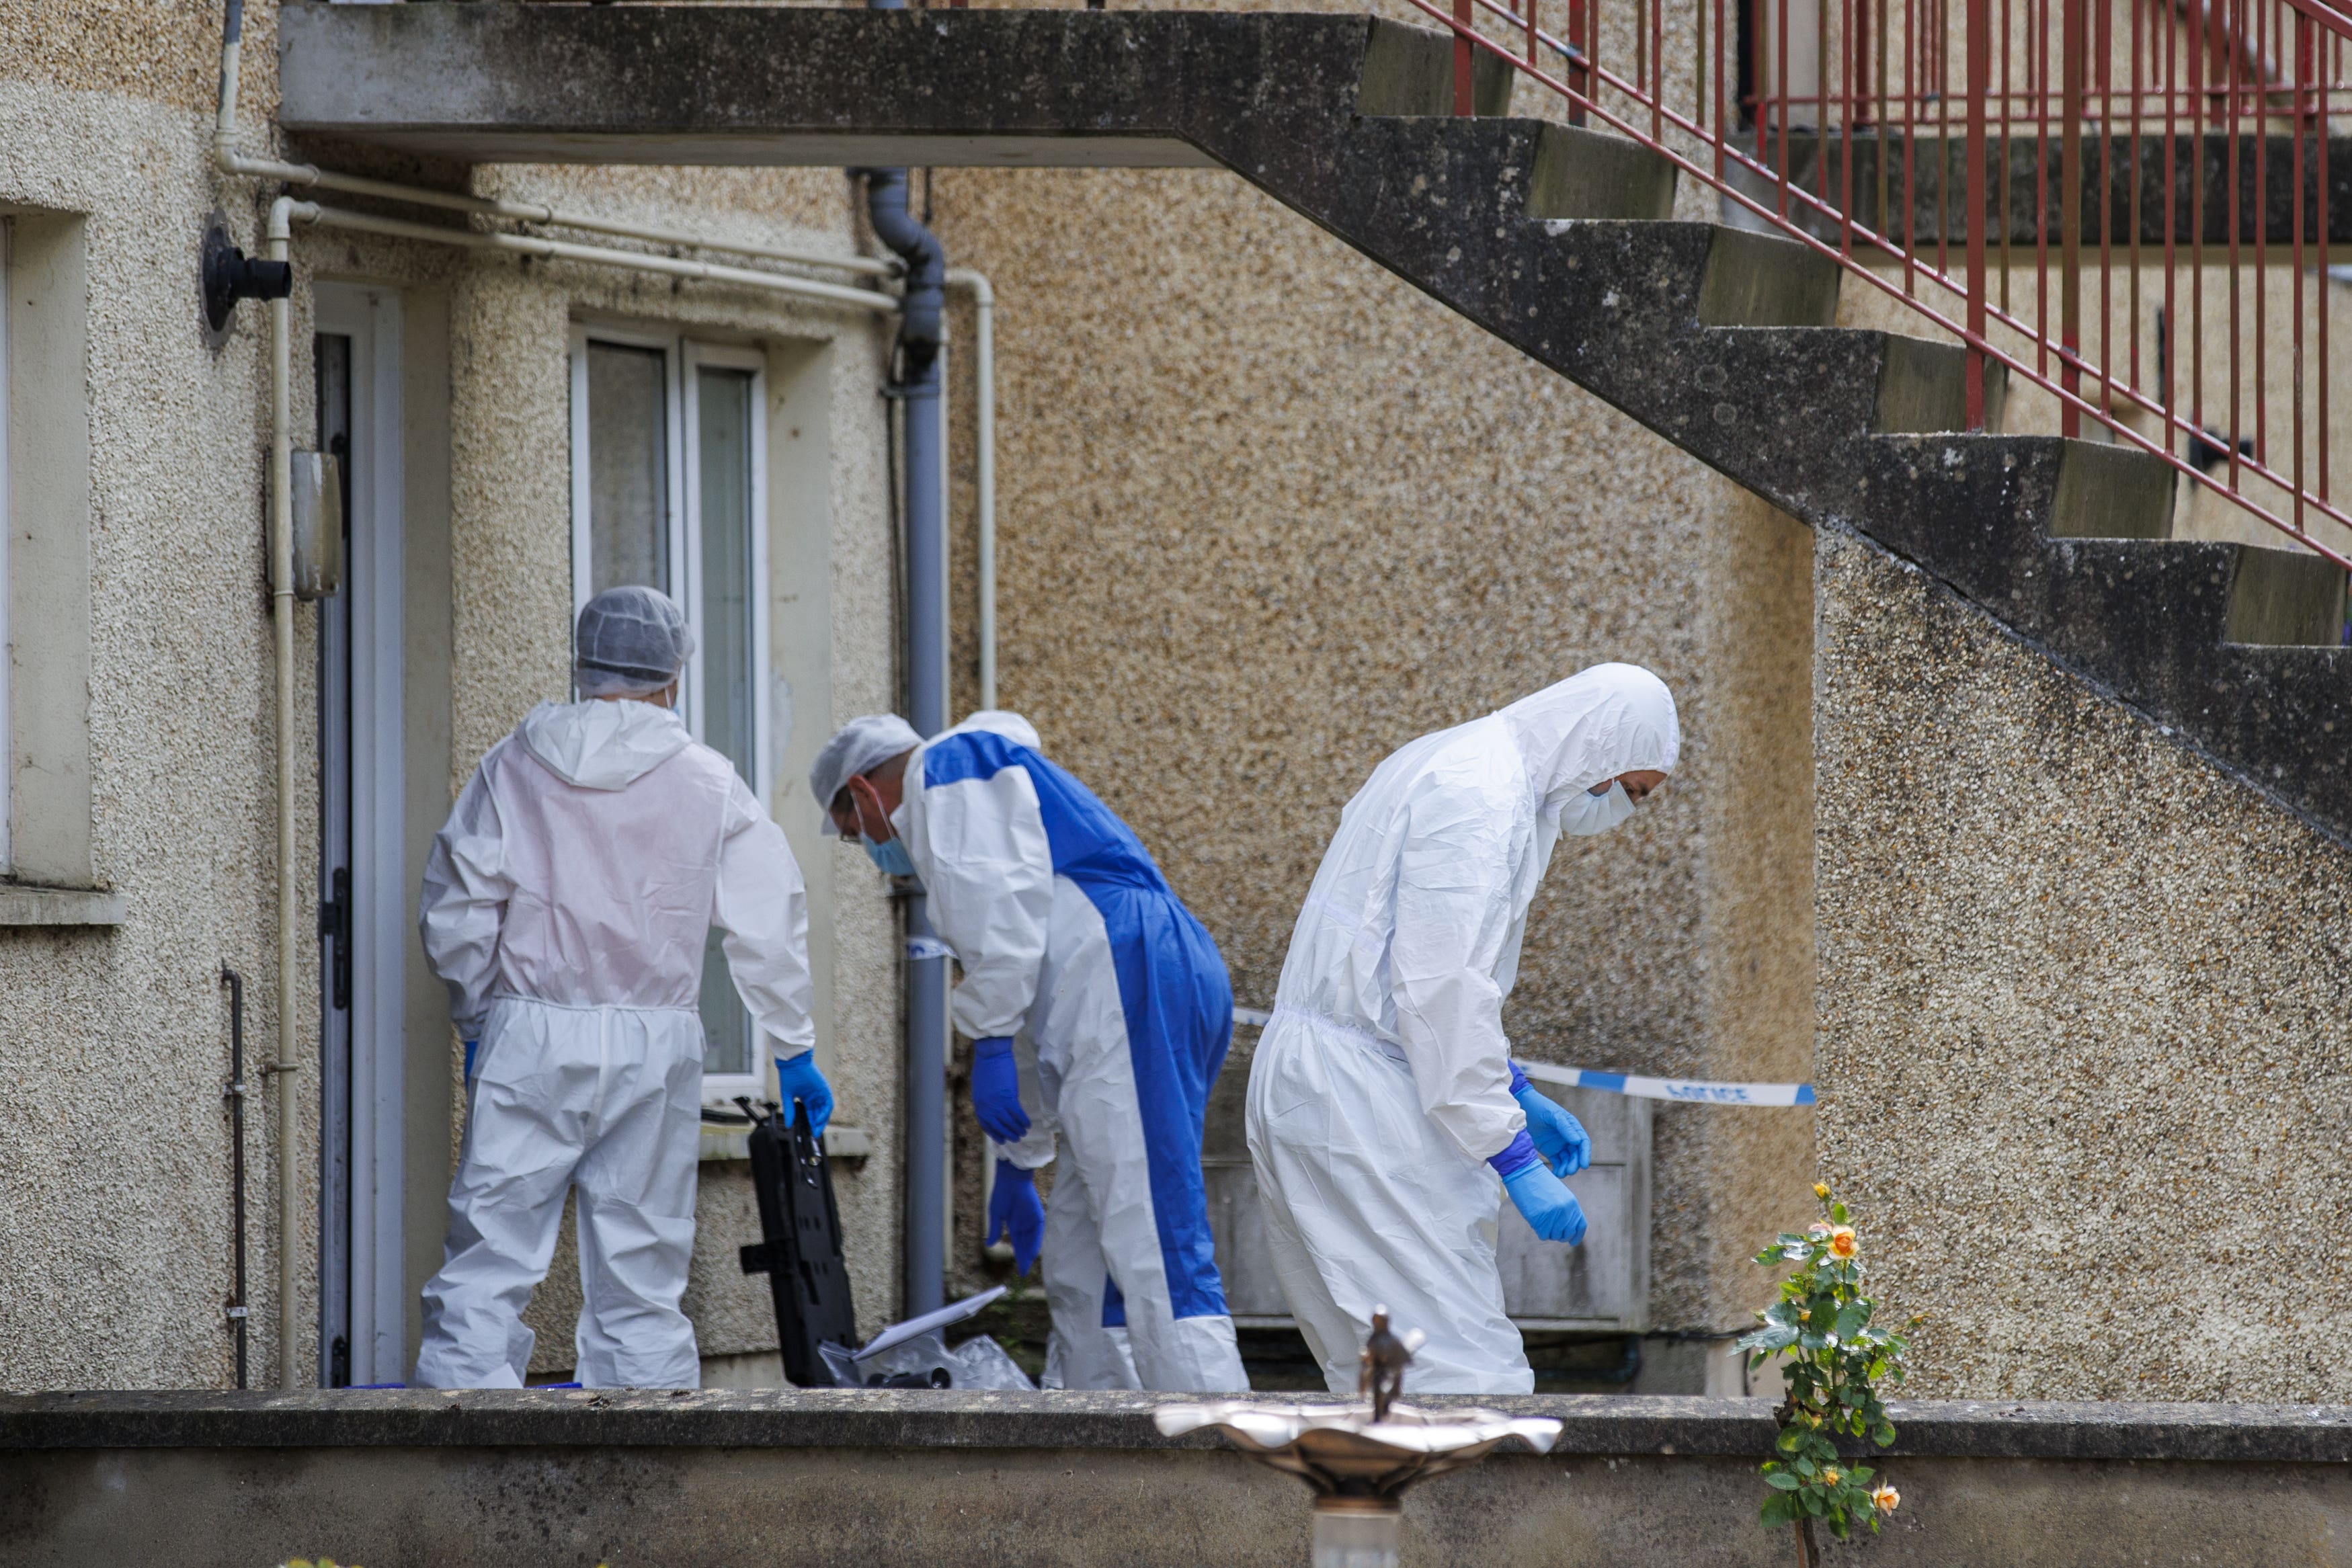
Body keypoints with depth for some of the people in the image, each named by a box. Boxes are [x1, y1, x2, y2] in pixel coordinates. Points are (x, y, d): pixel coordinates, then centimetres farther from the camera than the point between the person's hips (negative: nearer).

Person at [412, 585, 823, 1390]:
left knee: (488, 1257, -2)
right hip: (654, 1046, 1)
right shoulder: (707, 782, 3)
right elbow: (768, 927, 6)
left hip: (529, 1033, -1)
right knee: (638, 1268, 7)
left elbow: (455, 916, 5)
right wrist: (795, 1052, 15)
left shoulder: (513, 766, 4)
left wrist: (476, 1022, 18)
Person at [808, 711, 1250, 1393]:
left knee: (1150, 1249, -17)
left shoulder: (948, 766, 8)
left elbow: (1002, 899, -12)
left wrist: (990, 1041, -14)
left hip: (1128, 983, -10)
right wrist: (1018, 1164, 41)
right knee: (1078, 1267, 11)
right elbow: (1042, 1027, 39)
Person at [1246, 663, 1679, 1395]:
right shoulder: (1481, 799, -15)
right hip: (1361, 1106, -11)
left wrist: (1516, 1093, 23)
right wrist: (1516, 1162, -19)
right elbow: (1439, 993, -21)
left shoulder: (1452, 764, 18)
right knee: (1465, 1364, -15)